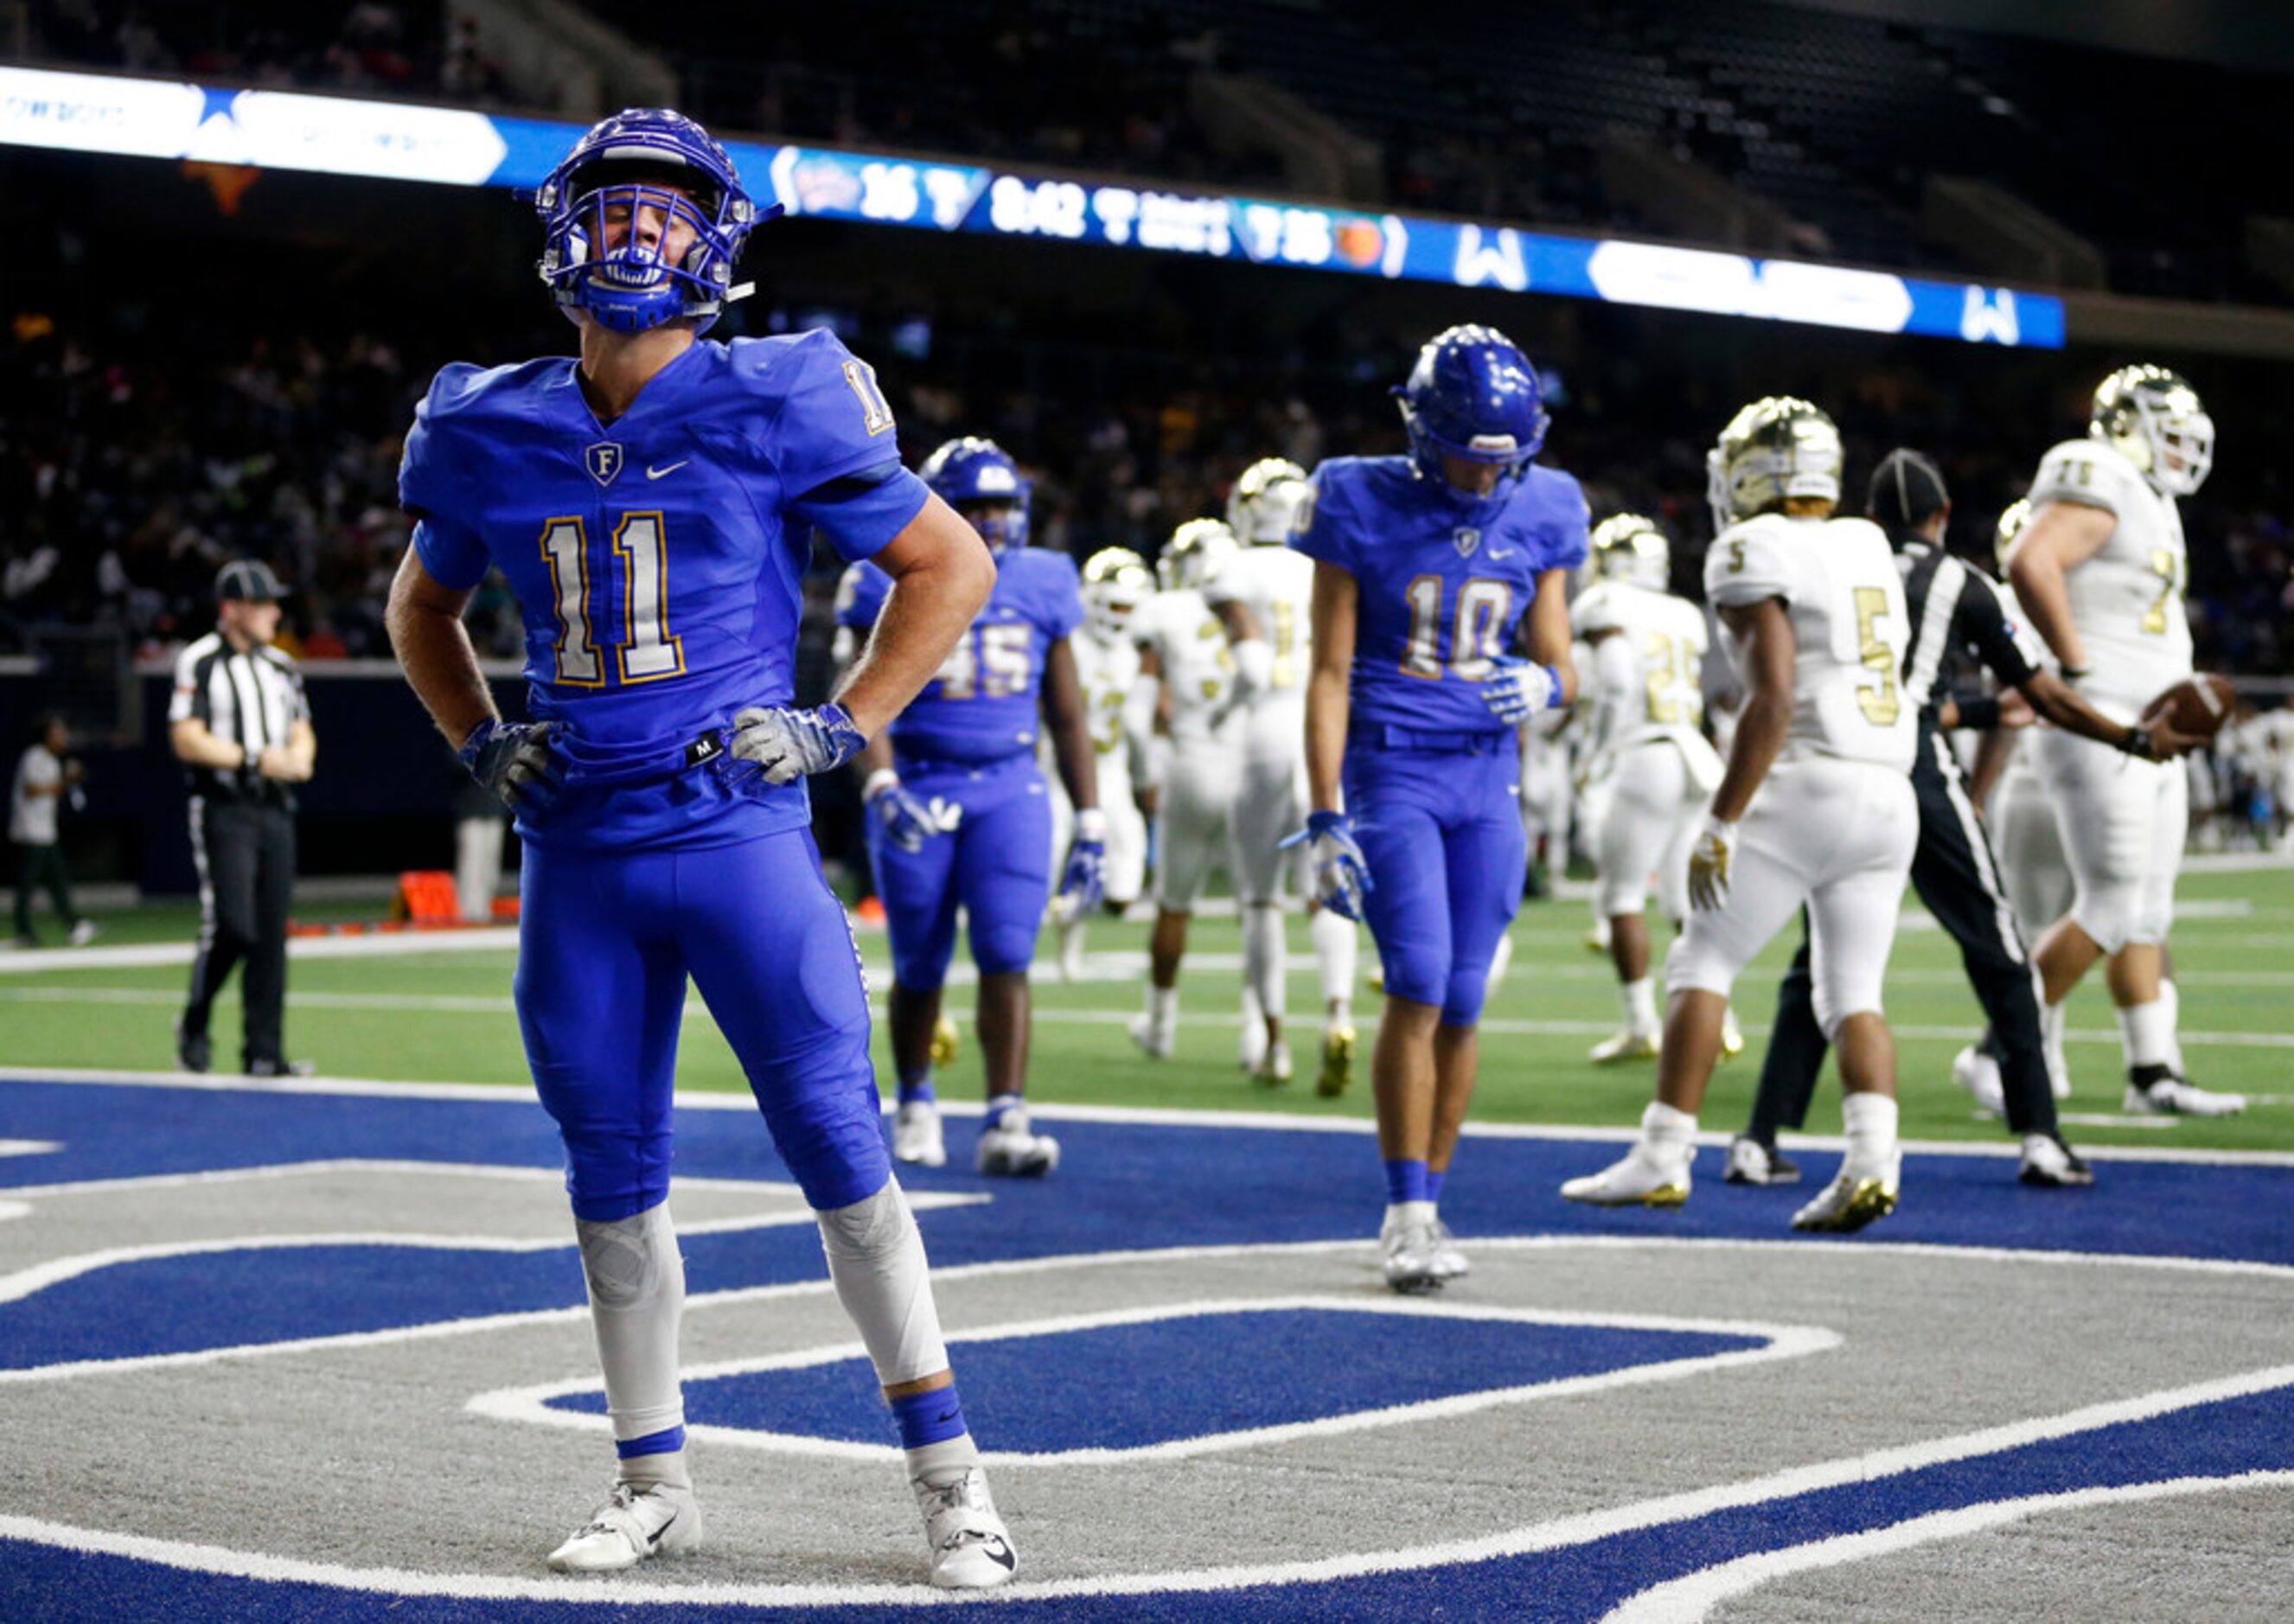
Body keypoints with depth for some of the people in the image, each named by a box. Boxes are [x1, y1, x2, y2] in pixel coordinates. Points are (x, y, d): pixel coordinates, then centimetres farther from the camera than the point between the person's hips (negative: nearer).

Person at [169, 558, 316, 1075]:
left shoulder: (281, 667, 17)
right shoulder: (200, 662, -4)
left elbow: (302, 736, 18)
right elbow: (187, 740, -11)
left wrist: (295, 758, -5)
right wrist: (255, 760, -15)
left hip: (276, 813, 6)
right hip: (224, 813, -6)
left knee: (271, 935, 3)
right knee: (231, 926, -13)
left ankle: (264, 1052, 5)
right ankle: (194, 1027, 10)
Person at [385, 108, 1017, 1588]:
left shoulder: (774, 409, -5)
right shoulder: (491, 434, 6)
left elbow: (952, 564, 3)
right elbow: (423, 604, 25)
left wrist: (846, 726, -3)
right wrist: (479, 744, 11)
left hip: (737, 832, -4)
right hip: (578, 852, 4)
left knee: (840, 1150, -6)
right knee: (613, 1172, 9)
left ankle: (952, 1479, 3)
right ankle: (656, 1482, 22)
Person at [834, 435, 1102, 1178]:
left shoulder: (1041, 585, 6)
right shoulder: (892, 586, -5)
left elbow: (1067, 715, 12)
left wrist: (1090, 823, 10)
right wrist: (883, 787, -27)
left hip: (1009, 790, 2)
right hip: (919, 789, -2)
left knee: (1007, 955, -12)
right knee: (920, 969, 7)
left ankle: (1005, 1123, -14)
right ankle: (915, 1102, 30)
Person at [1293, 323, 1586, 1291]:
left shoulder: (1540, 515, 4)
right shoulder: (1364, 509, -6)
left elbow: (1558, 663, 10)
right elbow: (1330, 673, -5)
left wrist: (1540, 685, -15)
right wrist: (1325, 819, -10)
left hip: (1487, 781, 4)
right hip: (1391, 771, -4)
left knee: (1462, 1003, 3)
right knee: (1418, 983, -16)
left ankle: (1423, 1207, 15)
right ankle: (1408, 1215, -8)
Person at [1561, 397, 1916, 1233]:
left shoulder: (1757, 554, -7)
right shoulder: (1868, 548, 16)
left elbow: (1774, 699, -16)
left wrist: (1721, 824, -15)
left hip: (1806, 784, -7)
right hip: (1890, 793, 7)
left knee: (1702, 964, 3)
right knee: (1852, 993, 7)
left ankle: (1664, 1156, 1)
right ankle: (1873, 1159, -10)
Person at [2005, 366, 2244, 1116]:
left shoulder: (2148, 502, 19)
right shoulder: (2096, 490, -13)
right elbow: (2029, 565, -30)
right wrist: (2076, 668, -24)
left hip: (2148, 739, 10)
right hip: (2097, 732, -10)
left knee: (2149, 912, 10)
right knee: (2111, 907, -10)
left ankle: (2152, 1072, 13)